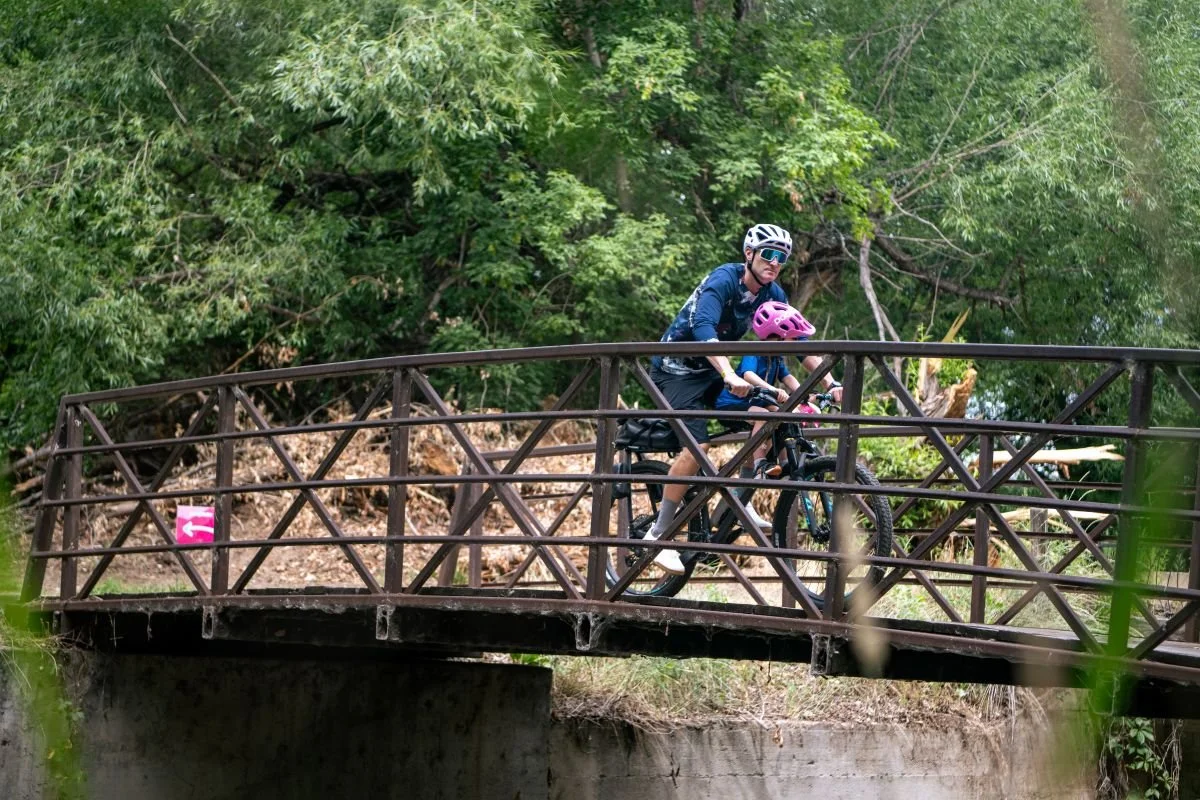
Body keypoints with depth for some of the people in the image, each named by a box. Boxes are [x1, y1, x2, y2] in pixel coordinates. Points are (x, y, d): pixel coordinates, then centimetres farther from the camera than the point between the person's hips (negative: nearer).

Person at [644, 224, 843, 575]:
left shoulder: (772, 294, -1)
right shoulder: (723, 281, -24)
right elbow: (703, 327, -40)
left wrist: (829, 381, -9)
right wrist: (730, 377, -53)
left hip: (709, 370, 8)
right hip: (676, 369, -8)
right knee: (697, 446, -23)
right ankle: (658, 535, -15)